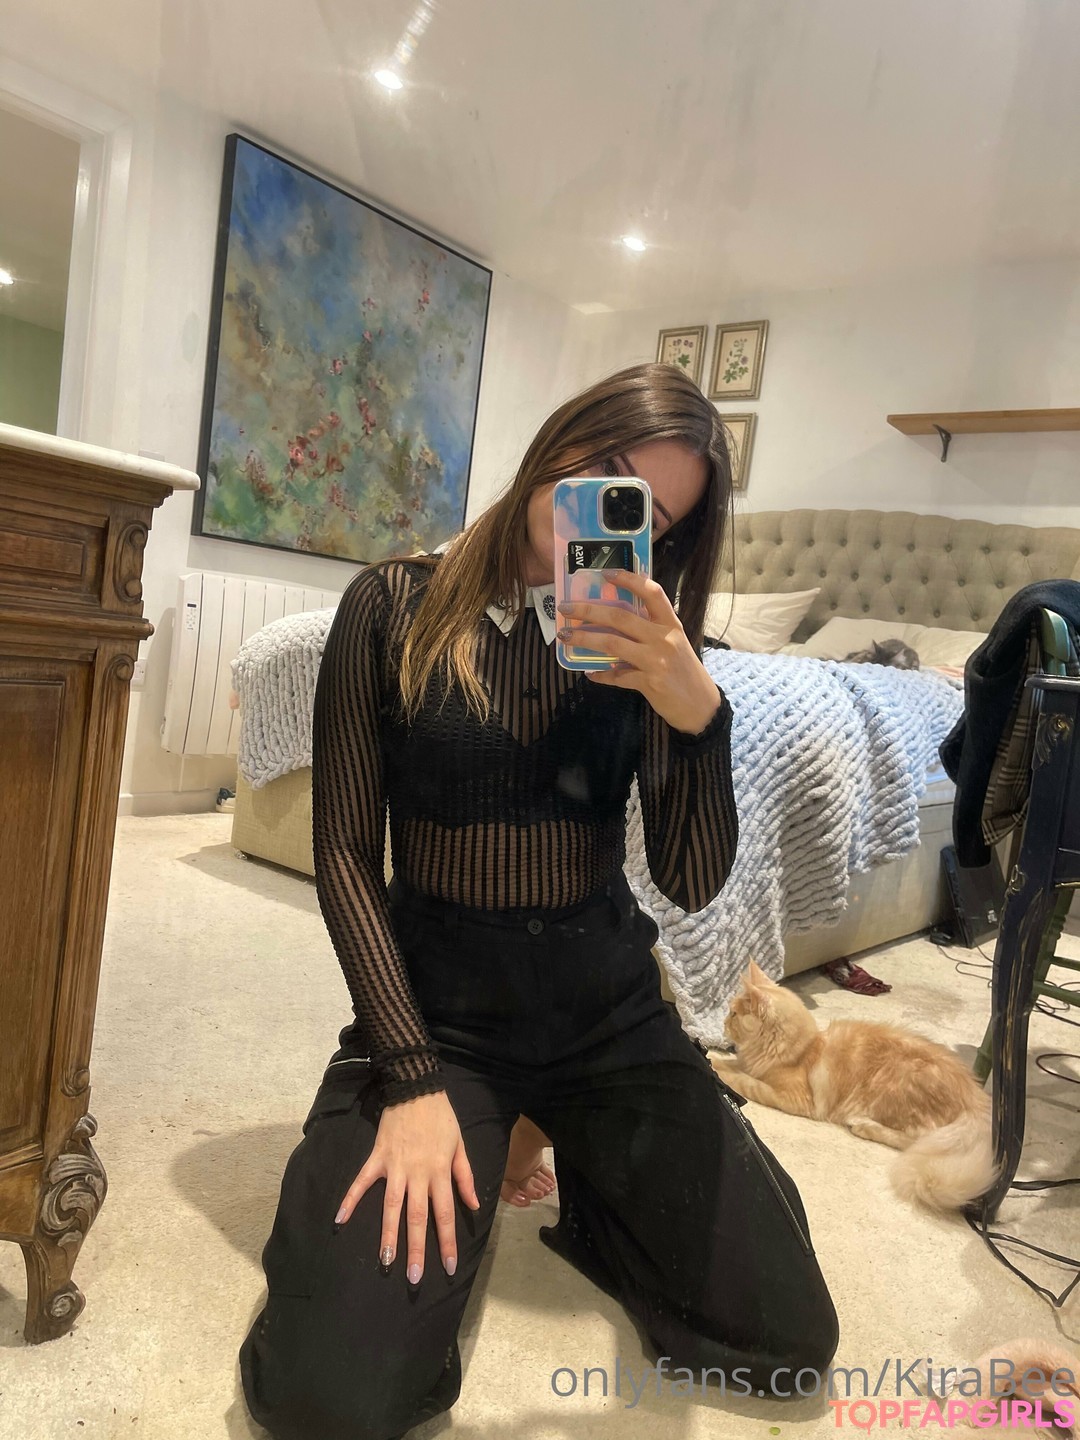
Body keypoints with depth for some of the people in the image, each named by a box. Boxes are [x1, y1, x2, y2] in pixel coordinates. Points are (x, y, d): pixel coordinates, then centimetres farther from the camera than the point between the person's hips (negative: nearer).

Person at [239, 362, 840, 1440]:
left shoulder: (646, 640, -2)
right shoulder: (395, 606, -7)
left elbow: (692, 885, -9)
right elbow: (345, 851, -7)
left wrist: (698, 713, -28)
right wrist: (412, 1077, -14)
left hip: (607, 999, 3)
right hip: (435, 997, -2)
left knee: (788, 1338, -4)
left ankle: (577, 1164, 21)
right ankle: (439, 1157, 15)